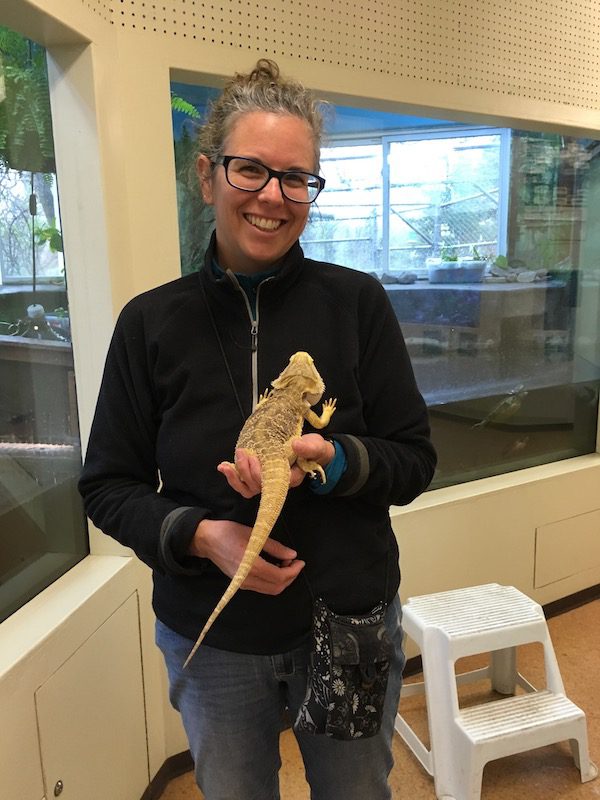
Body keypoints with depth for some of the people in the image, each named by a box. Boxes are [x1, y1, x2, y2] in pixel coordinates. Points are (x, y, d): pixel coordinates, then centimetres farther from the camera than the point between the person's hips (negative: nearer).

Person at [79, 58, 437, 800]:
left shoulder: (356, 302, -10)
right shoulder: (151, 321, -9)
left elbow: (415, 459, -6)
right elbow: (107, 485, -3)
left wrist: (333, 461, -25)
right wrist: (197, 535, -20)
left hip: (351, 622, 0)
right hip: (211, 639, 1)